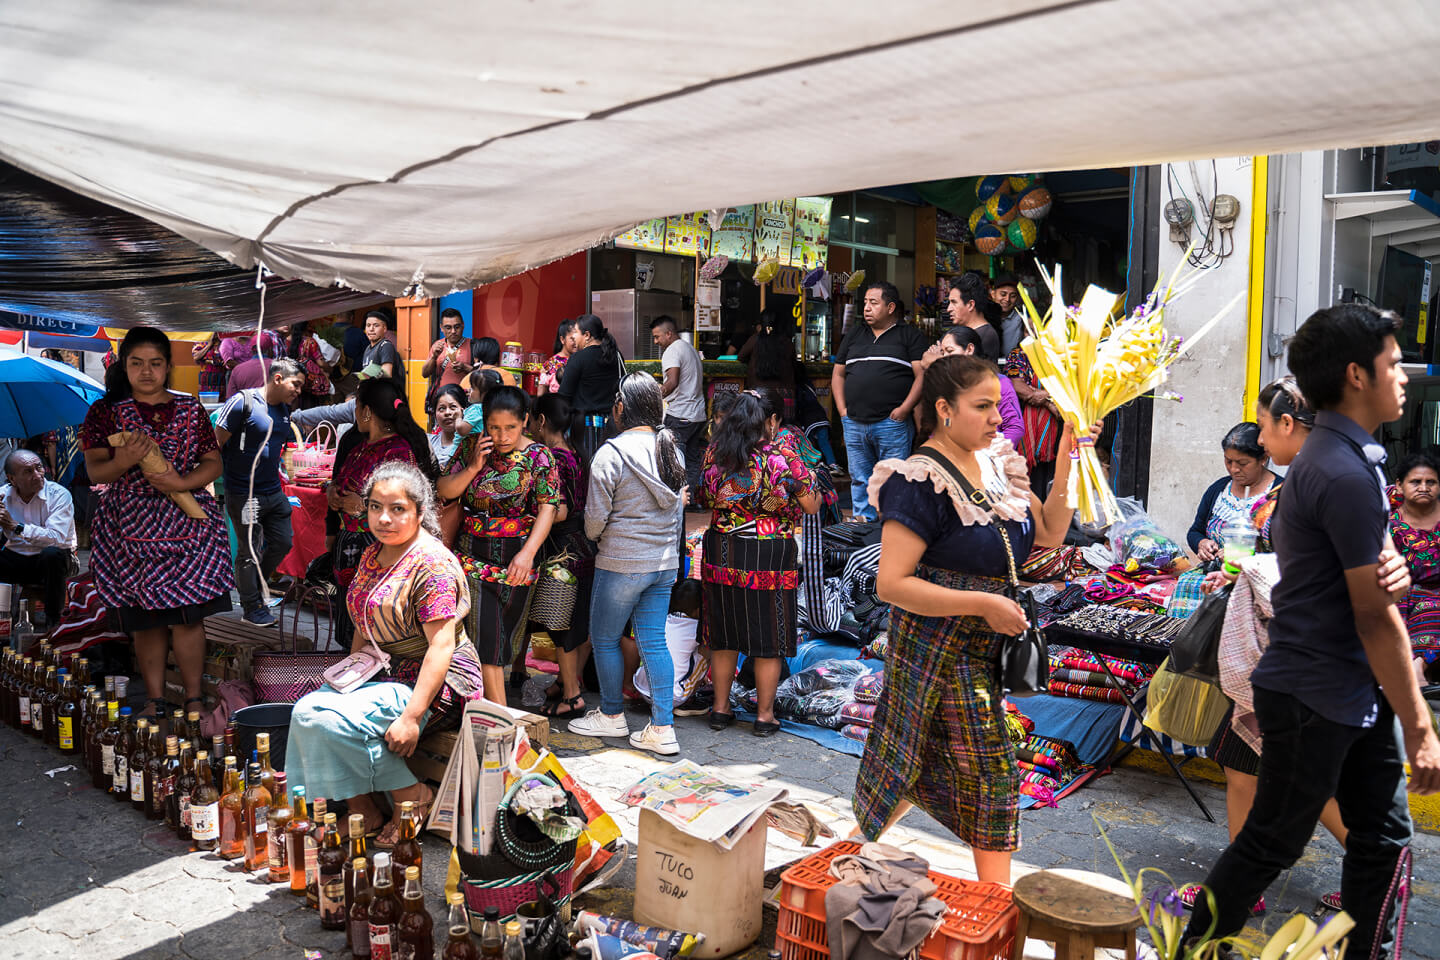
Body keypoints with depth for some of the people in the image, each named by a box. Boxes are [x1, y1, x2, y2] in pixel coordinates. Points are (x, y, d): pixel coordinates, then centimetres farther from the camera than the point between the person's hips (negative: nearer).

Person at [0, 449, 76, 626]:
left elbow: (56, 538, -26)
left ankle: (54, 620, -21)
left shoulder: (59, 495, -13)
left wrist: (16, 526, -28)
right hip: (15, 559, 4)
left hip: (49, 562, -3)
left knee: (52, 553, -38)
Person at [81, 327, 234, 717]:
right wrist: (123, 461, -23)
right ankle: (155, 698, 17)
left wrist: (181, 483, -14)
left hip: (186, 522, 0)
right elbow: (94, 470, -1)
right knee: (145, 620, 4)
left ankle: (193, 697, 8)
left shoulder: (190, 409, 8)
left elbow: (213, 462, 5)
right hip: (130, 527, 0)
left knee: (188, 616, -4)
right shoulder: (105, 412, 5)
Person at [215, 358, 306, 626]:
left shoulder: (285, 410, 8)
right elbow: (216, 443, -12)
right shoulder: (243, 402, -14)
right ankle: (252, 606, 18)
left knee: (282, 543, 11)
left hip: (274, 491, 7)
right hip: (244, 493, -7)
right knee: (249, 551, 3)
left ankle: (254, 587, 33)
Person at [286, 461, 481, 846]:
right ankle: (361, 810, -2)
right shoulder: (372, 555, 11)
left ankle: (412, 796, -10)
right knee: (307, 709, -13)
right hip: (383, 676, 9)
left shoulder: (433, 565, -16)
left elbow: (441, 646, -22)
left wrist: (411, 716, -27)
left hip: (433, 685, -8)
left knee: (323, 717, -22)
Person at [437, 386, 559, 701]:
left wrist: (528, 552, -23)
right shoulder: (471, 446, 5)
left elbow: (547, 508, -11)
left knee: (506, 630, 2)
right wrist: (473, 468, -11)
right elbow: (444, 491, 5)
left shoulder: (539, 456, -4)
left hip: (517, 556, -2)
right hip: (473, 552, 2)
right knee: (485, 631, -1)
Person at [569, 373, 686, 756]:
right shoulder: (671, 449, 6)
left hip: (621, 563, -6)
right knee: (654, 642, 9)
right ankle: (662, 728, 9)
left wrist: (594, 538, 10)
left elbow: (596, 515, -12)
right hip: (665, 562, 7)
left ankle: (612, 715, 24)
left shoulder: (612, 452, -14)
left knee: (604, 639, 11)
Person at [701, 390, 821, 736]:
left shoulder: (714, 452, 0)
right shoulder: (783, 456, -12)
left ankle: (720, 708, 24)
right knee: (769, 636, 9)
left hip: (721, 553, 4)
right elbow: (811, 506, -6)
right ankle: (764, 715, 17)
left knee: (724, 634, 15)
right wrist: (810, 482, 12)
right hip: (770, 557, -4)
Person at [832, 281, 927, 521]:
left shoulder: (909, 335, 5)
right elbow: (838, 374, 21)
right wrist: (842, 410, 8)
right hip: (854, 424, 5)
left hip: (892, 424, -4)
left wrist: (904, 409, -14)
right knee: (860, 482, 9)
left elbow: (923, 374, -4)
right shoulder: (854, 334, 19)